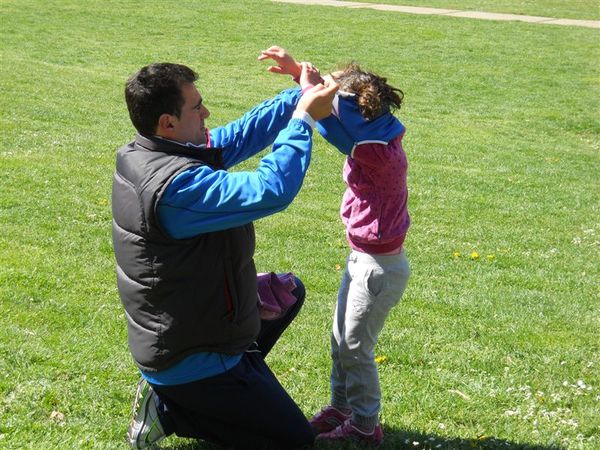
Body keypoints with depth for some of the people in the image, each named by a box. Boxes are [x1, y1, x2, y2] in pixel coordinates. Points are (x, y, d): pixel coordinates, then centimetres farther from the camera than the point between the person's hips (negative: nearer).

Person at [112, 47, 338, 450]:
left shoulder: (140, 155, -3)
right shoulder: (177, 185, -34)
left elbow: (241, 135, 0)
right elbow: (271, 190, -38)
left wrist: (301, 94, -9)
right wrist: (305, 117, -26)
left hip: (165, 335, 9)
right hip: (190, 361, -9)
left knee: (289, 291, 26)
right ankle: (169, 410, 3)